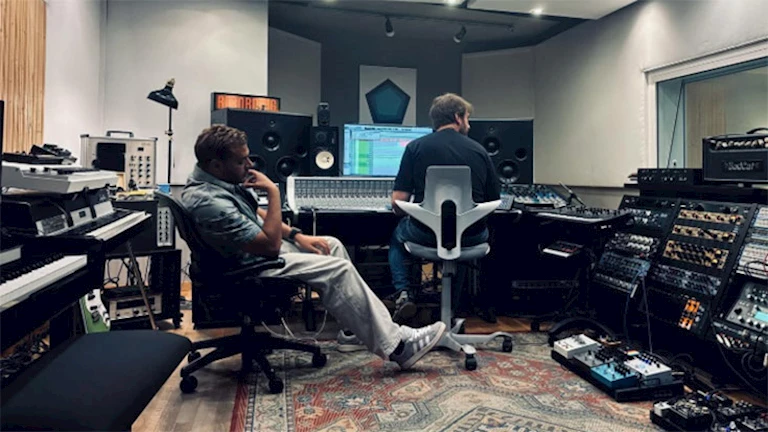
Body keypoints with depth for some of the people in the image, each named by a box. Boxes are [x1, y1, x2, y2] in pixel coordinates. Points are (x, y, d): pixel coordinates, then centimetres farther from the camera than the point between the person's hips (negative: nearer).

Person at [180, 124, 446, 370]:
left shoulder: (223, 179, -1)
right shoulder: (209, 202, -30)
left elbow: (256, 213, 13)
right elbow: (270, 245, -28)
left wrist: (296, 235, 4)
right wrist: (273, 192, -25)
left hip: (259, 243, 10)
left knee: (332, 245, 9)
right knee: (338, 269, -16)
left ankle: (359, 325, 16)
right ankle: (396, 346, -9)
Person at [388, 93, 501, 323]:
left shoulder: (416, 147, -2)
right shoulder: (479, 150, 4)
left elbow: (398, 202, -5)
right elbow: (494, 201, 9)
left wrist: (410, 217, 17)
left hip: (425, 234, -1)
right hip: (470, 238, 2)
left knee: (397, 235, 33)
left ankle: (403, 294, 12)